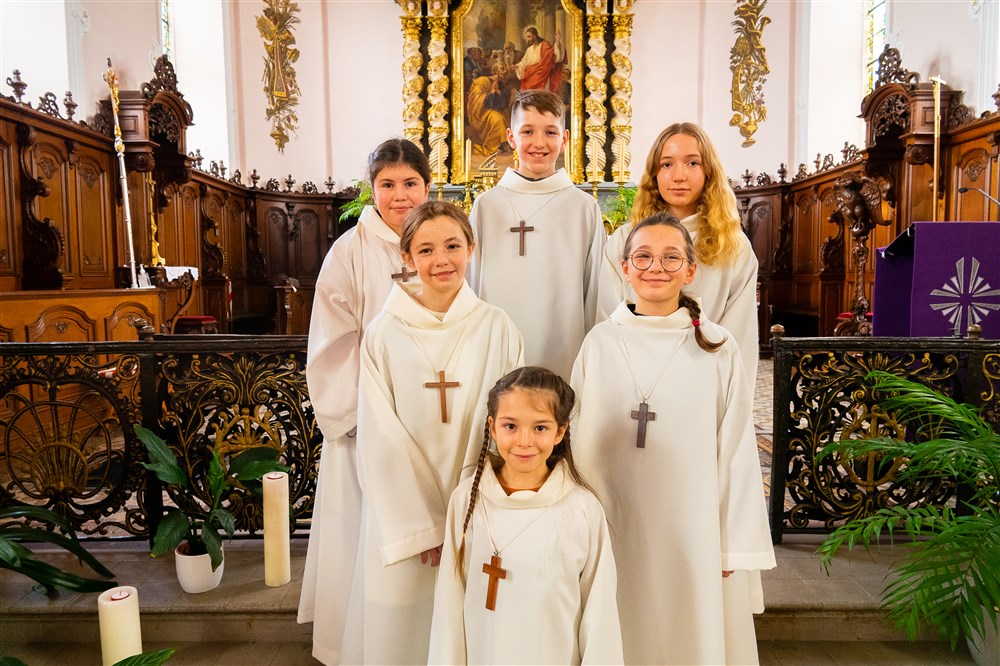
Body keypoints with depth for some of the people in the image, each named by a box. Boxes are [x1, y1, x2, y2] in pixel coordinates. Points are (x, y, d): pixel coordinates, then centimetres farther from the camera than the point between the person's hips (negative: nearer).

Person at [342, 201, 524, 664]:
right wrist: (419, 527, -9)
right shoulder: (383, 335, -6)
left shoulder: (497, 329, -5)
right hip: (402, 518, 0)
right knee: (398, 627, 12)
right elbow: (380, 439, -6)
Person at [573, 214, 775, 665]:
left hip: (692, 530, -1)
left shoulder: (718, 349, -7)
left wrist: (735, 546, -2)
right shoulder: (599, 343, -2)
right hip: (614, 529, 1)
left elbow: (737, 452, -3)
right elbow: (579, 442, 3)